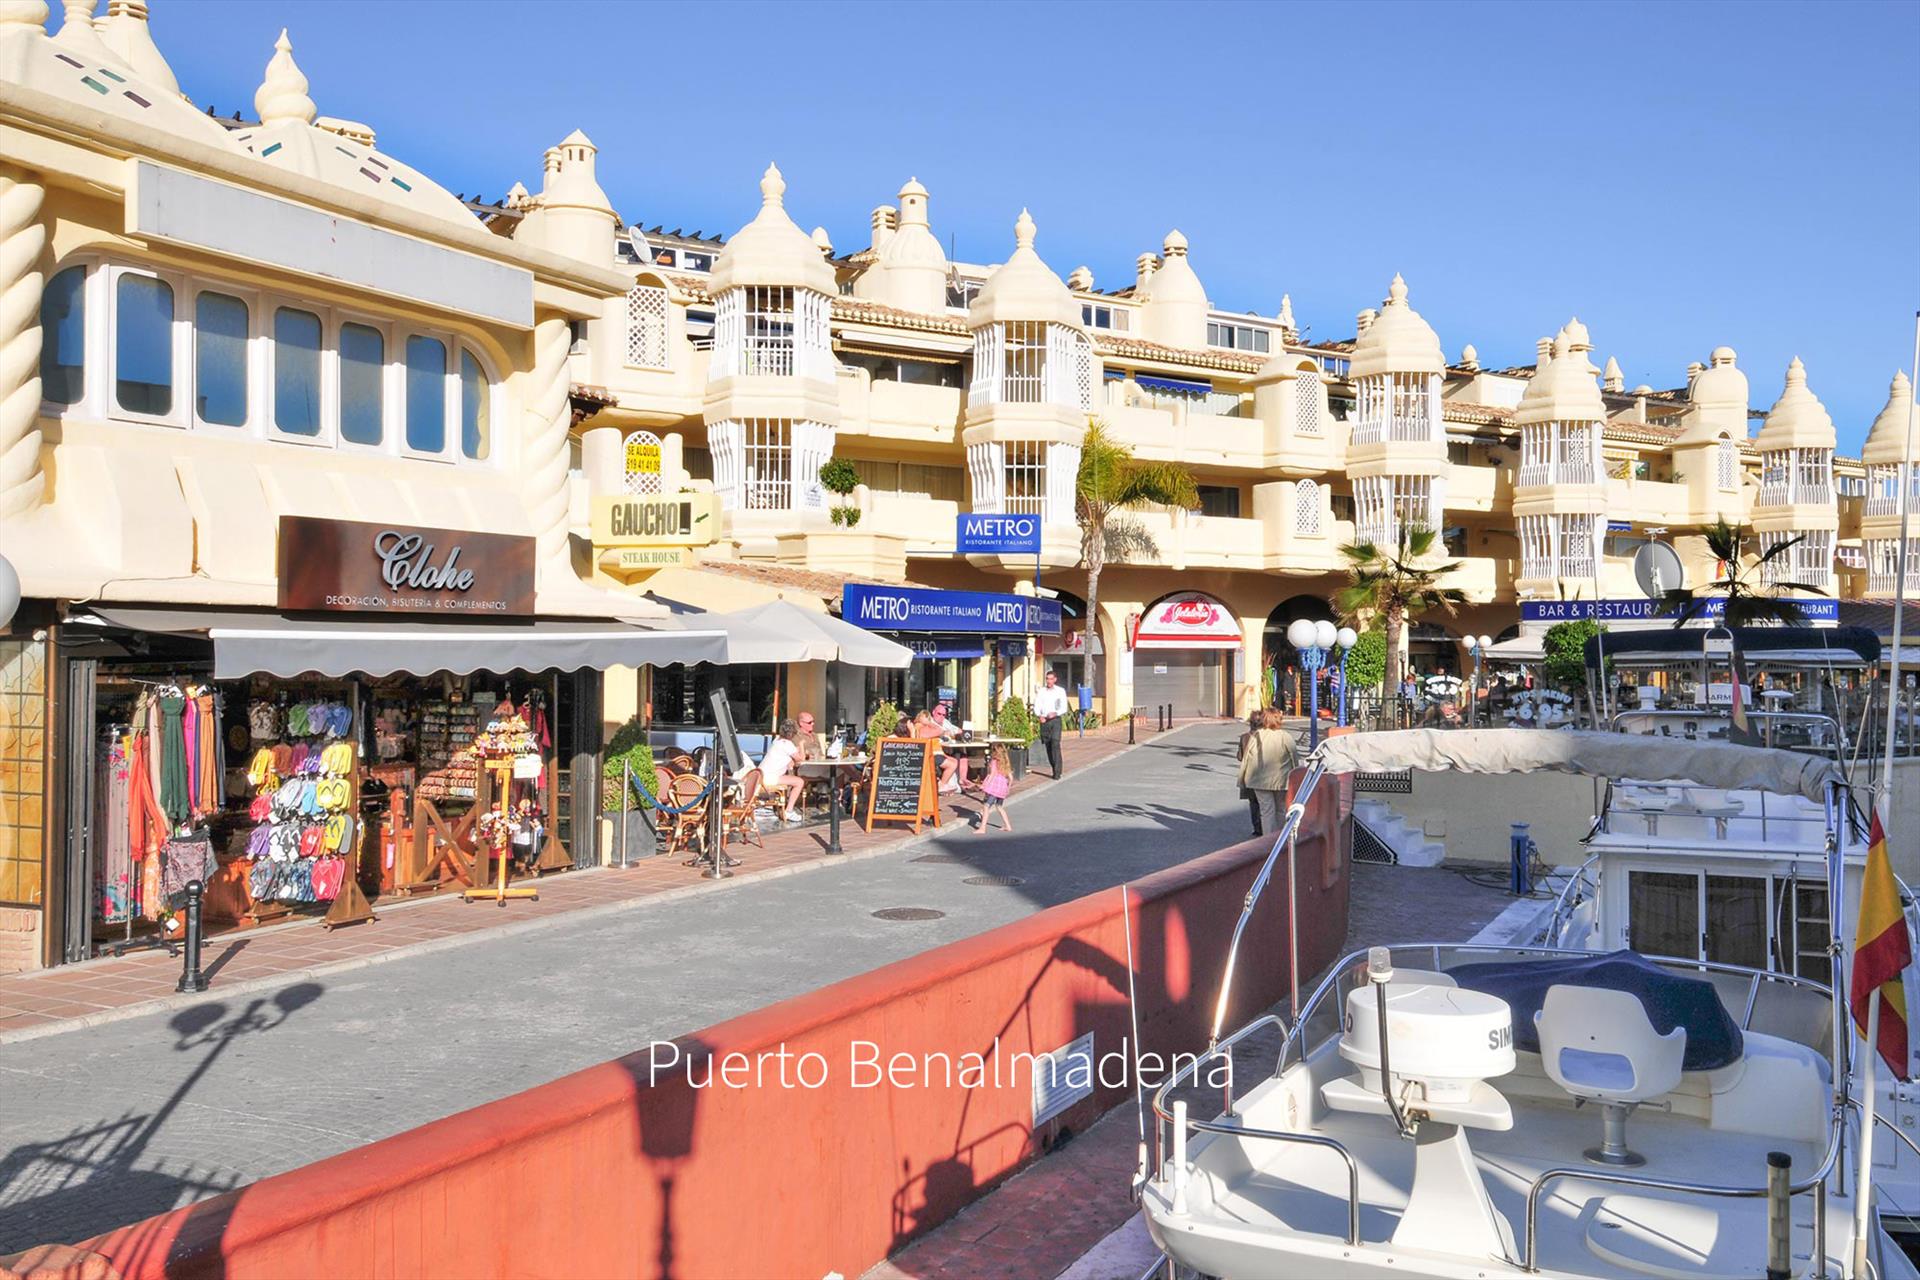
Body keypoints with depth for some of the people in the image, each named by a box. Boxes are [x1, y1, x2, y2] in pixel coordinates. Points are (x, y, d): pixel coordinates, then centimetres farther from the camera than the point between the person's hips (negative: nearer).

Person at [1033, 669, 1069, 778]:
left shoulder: (1060, 691, 2)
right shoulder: (1041, 691, 8)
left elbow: (1064, 708, -1)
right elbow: (1036, 706, 7)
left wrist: (1055, 713, -19)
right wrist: (1040, 716, -11)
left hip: (1056, 720, -3)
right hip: (1044, 721, 3)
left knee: (1055, 744, -14)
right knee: (1047, 745, 5)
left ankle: (1057, 771, -16)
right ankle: (1054, 768, 18)